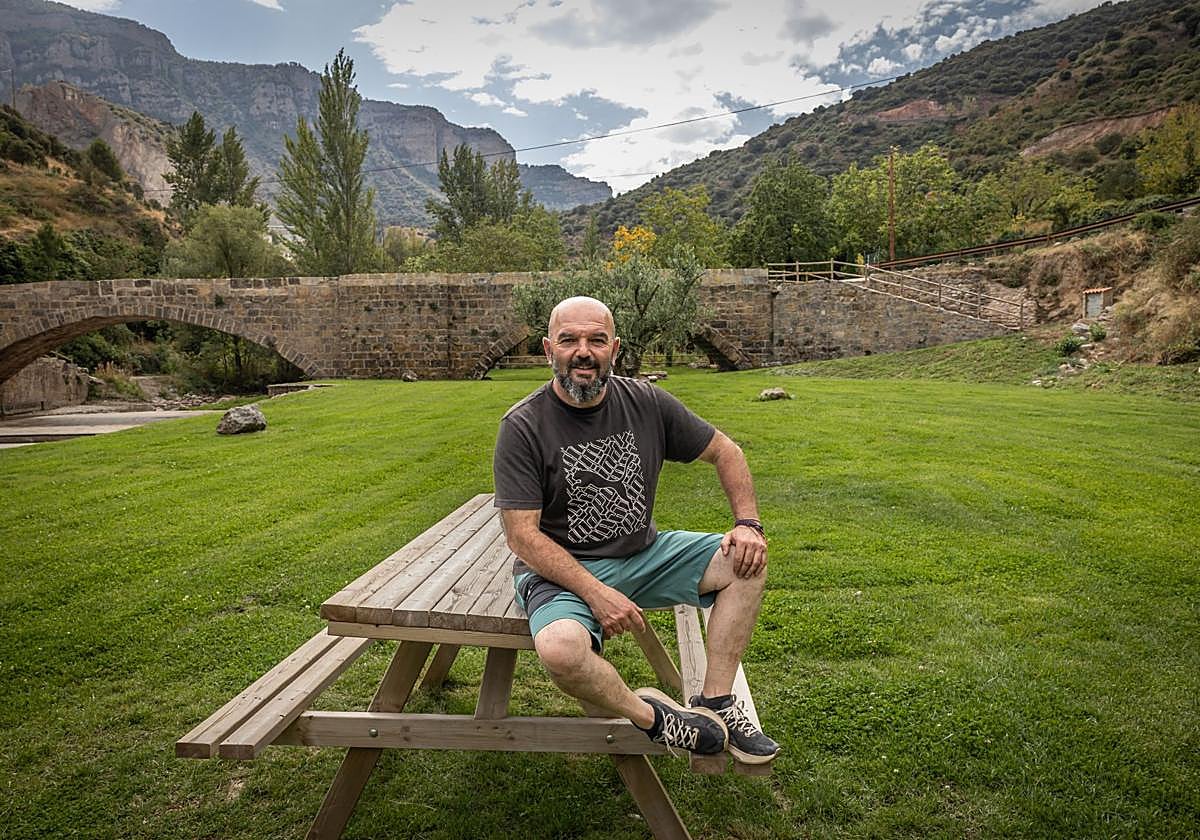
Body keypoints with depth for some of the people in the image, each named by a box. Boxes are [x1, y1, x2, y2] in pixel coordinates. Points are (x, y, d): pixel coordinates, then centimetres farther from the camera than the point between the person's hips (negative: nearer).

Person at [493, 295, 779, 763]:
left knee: (746, 560, -8)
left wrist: (748, 523, -5)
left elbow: (724, 451, 9)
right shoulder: (523, 426, -14)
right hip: (563, 569, -4)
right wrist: (595, 593, -25)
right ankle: (649, 716, -6)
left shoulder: (646, 403, -2)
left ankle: (715, 703, -3)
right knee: (560, 650, -35)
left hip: (642, 554, 5)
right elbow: (521, 535, -17)